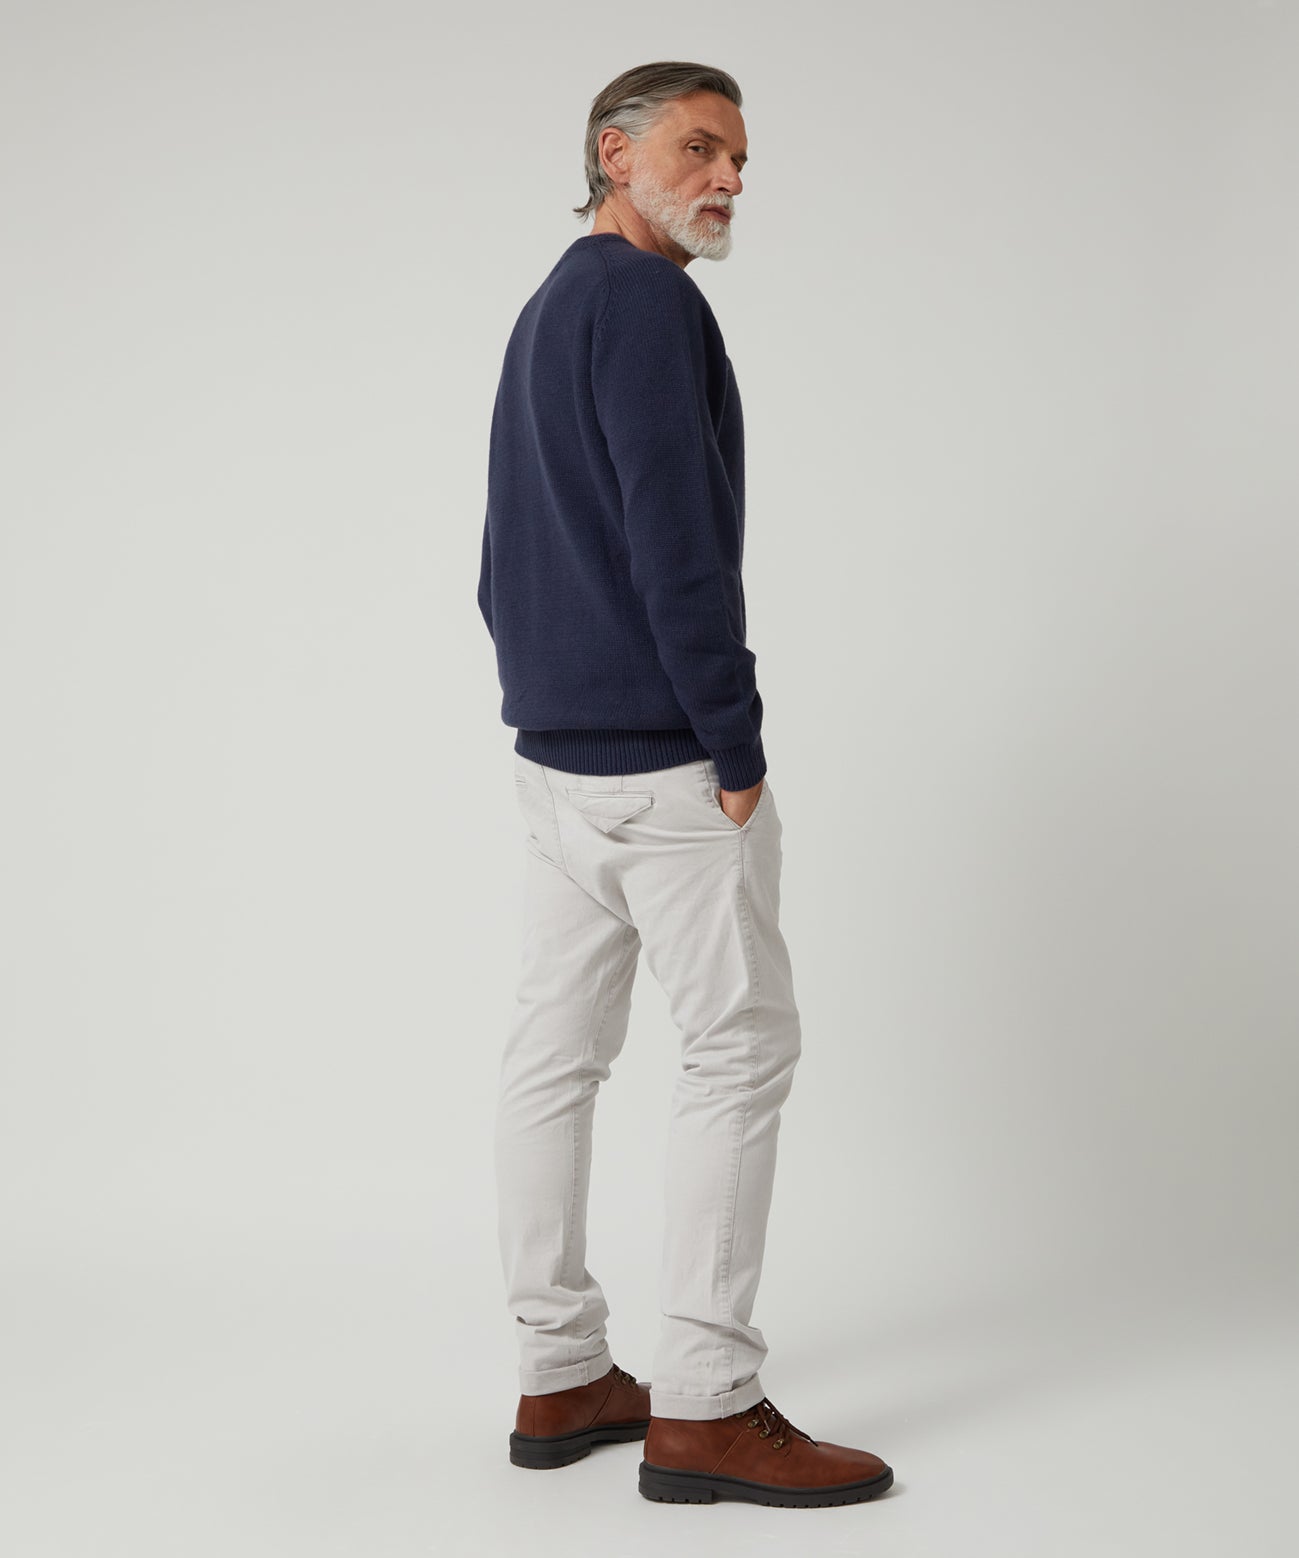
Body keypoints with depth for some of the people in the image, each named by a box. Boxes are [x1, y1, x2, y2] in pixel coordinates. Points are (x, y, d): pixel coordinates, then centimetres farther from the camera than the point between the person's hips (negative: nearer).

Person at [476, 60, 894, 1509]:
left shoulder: (542, 315, 19)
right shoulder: (645, 302, -11)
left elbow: (503, 564, 21)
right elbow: (676, 542, -20)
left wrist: (547, 696, 20)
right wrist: (738, 750, -16)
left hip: (552, 750, 10)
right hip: (663, 758, -10)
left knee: (555, 1051, 9)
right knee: (741, 1042, -4)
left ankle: (558, 1379, 16)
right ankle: (704, 1405, -1)